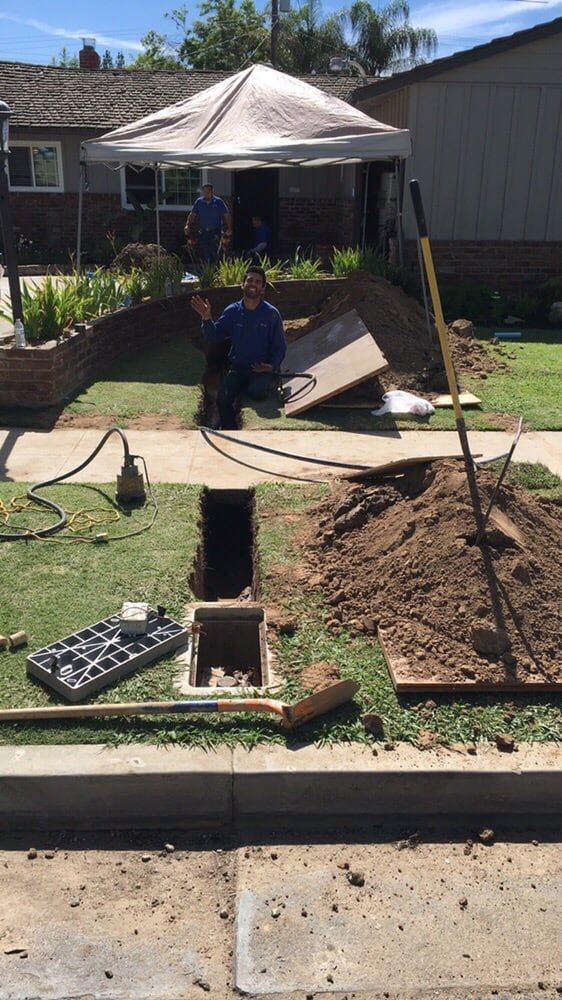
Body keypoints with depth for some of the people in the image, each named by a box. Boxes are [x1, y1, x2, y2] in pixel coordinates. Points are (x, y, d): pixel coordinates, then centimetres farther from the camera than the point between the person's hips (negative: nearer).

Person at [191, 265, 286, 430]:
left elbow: (280, 347, 1)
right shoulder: (232, 311, 2)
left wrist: (273, 366, -15)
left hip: (263, 368, -2)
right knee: (223, 398, -21)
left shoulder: (271, 314, -4)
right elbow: (213, 337, -1)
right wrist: (207, 319, -17)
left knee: (257, 392, -34)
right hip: (238, 367, 2)